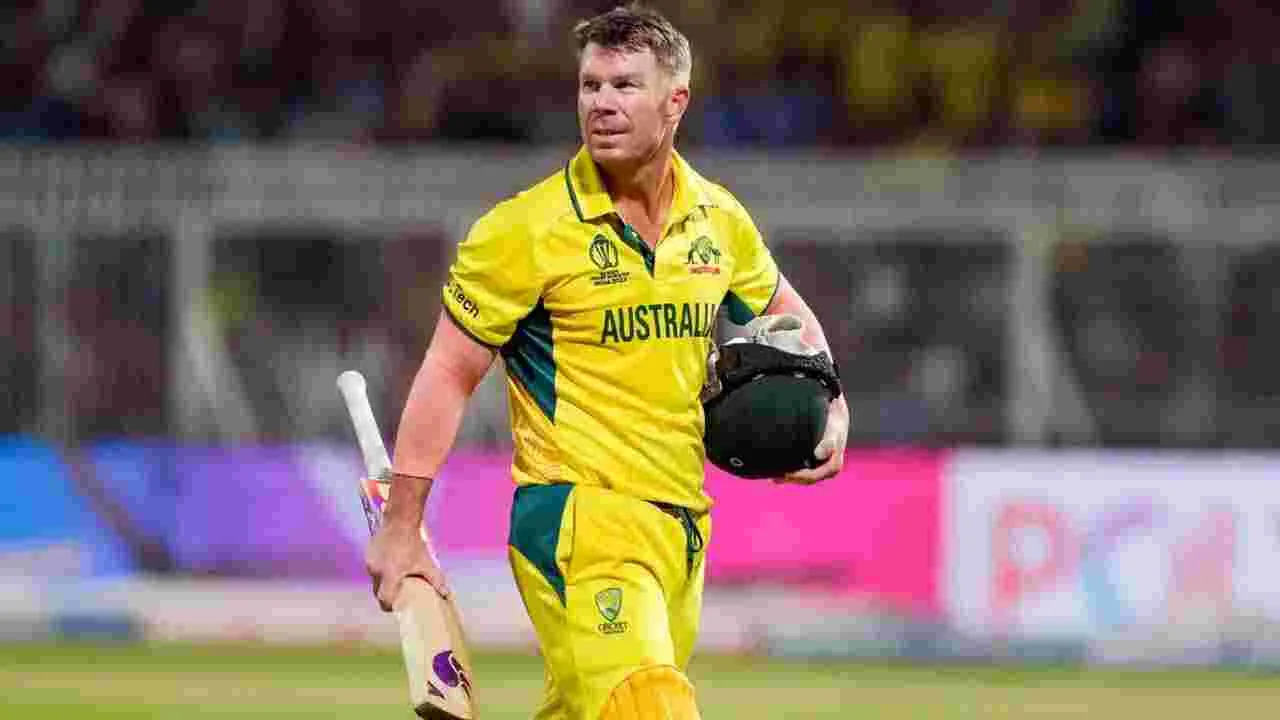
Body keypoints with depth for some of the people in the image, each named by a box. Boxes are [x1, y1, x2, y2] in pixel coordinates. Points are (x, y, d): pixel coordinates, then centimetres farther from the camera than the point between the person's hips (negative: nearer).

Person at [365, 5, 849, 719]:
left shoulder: (718, 220, 9)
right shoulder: (526, 229, -7)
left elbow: (784, 311, 29)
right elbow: (450, 372, -5)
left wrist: (830, 407, 11)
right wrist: (402, 528, -9)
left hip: (680, 522, 6)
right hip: (577, 518, -6)